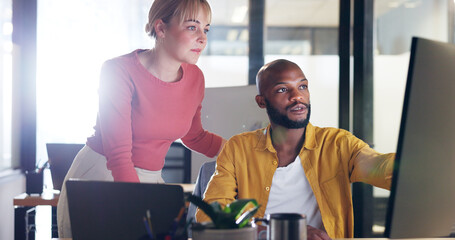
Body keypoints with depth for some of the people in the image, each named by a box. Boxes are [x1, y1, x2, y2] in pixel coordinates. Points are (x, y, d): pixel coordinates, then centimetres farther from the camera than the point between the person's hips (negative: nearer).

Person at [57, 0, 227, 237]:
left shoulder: (195, 78, -1)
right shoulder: (119, 71, -19)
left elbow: (193, 136, 17)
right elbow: (118, 155, -26)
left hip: (148, 180, 5)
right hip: (99, 175, -5)